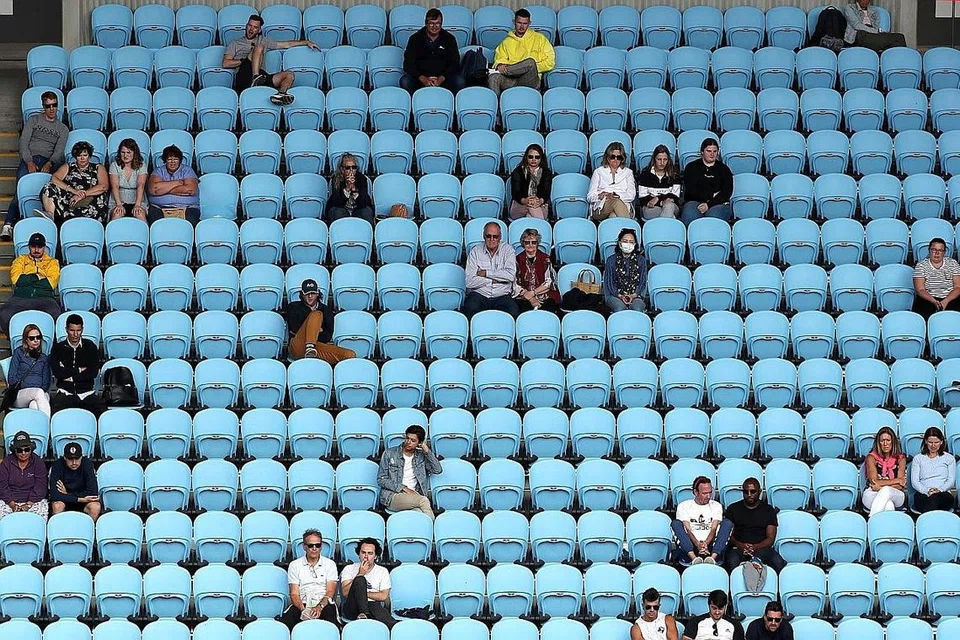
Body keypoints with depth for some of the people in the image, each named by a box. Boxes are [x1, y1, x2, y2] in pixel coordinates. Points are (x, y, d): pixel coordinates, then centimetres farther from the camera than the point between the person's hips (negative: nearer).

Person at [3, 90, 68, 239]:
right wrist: (29, 162, -9)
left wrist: (49, 164, -14)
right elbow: (24, 142, 9)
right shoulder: (33, 120, 21)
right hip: (29, 158, -1)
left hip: (49, 161, 1)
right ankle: (9, 223, -40)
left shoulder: (62, 129, 22)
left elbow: (59, 151, 8)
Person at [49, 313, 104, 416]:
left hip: (86, 393, 1)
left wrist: (71, 376, -5)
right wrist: (79, 370, -1)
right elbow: (57, 372, -4)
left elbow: (94, 372, 0)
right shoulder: (58, 348, 10)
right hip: (65, 392, -1)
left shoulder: (90, 347, 12)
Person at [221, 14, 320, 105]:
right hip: (243, 78, -4)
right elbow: (225, 64, 6)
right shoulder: (235, 44, 22)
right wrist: (246, 60, 0)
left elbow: (286, 44, 35)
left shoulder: (263, 41, 33)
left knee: (289, 75, -17)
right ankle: (256, 78, -45)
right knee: (259, 47, -22)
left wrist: (306, 42, 31)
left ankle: (280, 94, -50)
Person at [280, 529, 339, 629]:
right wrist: (303, 609, -17)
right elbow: (294, 594, 5)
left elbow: (330, 592, 3)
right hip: (302, 605, 0)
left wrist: (320, 606, -19)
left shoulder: (330, 564, 13)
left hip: (324, 605, 0)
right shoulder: (295, 565, 13)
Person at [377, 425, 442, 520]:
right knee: (424, 500, -32)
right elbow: (381, 479, 3)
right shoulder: (389, 454, 9)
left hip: (414, 497, 2)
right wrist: (403, 488, -7)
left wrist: (427, 450, 3)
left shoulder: (421, 456, 17)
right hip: (392, 496, -2)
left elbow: (438, 470, 4)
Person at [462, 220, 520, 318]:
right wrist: (494, 280, -7)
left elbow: (511, 276, -8)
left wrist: (486, 273, -6)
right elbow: (469, 281, -5)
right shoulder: (475, 252, 6)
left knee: (514, 313, -30)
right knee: (470, 309, -33)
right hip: (479, 294, 0)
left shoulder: (508, 249, 8)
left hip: (502, 296, 0)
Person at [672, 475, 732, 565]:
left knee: (727, 523, -19)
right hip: (690, 548, -1)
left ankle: (712, 557, -44)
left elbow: (714, 529, 1)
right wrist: (698, 544, -25)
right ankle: (694, 558, -46)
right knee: (676, 523, -23)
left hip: (710, 546, 1)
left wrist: (706, 543, -21)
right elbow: (687, 529, -3)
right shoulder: (683, 506, 11)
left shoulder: (716, 506, 17)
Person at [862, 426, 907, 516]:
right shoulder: (872, 457, 3)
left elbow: (900, 486, -1)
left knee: (886, 491, -38)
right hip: (873, 495, -1)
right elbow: (874, 482, -8)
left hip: (896, 496, 1)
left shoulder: (900, 458, 8)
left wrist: (881, 486, -14)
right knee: (888, 505, -38)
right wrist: (897, 480, -7)